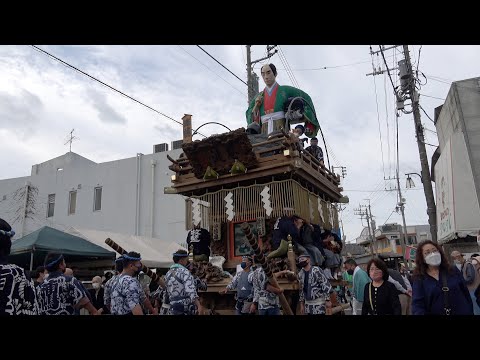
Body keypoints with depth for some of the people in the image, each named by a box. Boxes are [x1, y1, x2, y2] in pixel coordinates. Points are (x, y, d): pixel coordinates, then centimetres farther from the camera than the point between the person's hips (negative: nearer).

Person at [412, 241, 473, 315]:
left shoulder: (454, 271, 1)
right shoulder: (419, 279, -6)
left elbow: (466, 295, 4)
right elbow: (417, 304, -15)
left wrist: (471, 313, -1)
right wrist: (419, 313, -34)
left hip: (462, 312, 2)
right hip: (434, 312, -1)